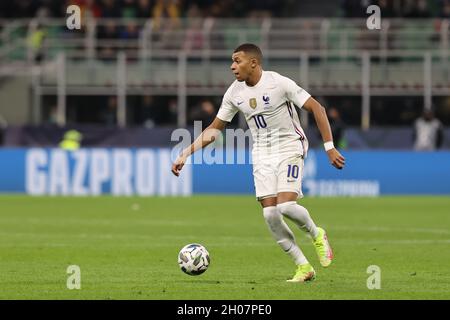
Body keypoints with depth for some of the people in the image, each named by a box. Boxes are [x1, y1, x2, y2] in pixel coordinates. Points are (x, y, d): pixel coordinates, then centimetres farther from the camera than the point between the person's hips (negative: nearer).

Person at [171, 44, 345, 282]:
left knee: (286, 205, -23)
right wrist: (185, 154, 0)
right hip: (262, 153, 5)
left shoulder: (279, 84, -16)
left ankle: (316, 235, 10)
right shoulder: (235, 93, 0)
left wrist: (329, 147, -17)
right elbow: (214, 129, 9)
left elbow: (317, 109, -13)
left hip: (290, 148, -5)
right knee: (270, 214, -8)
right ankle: (304, 267, 4)